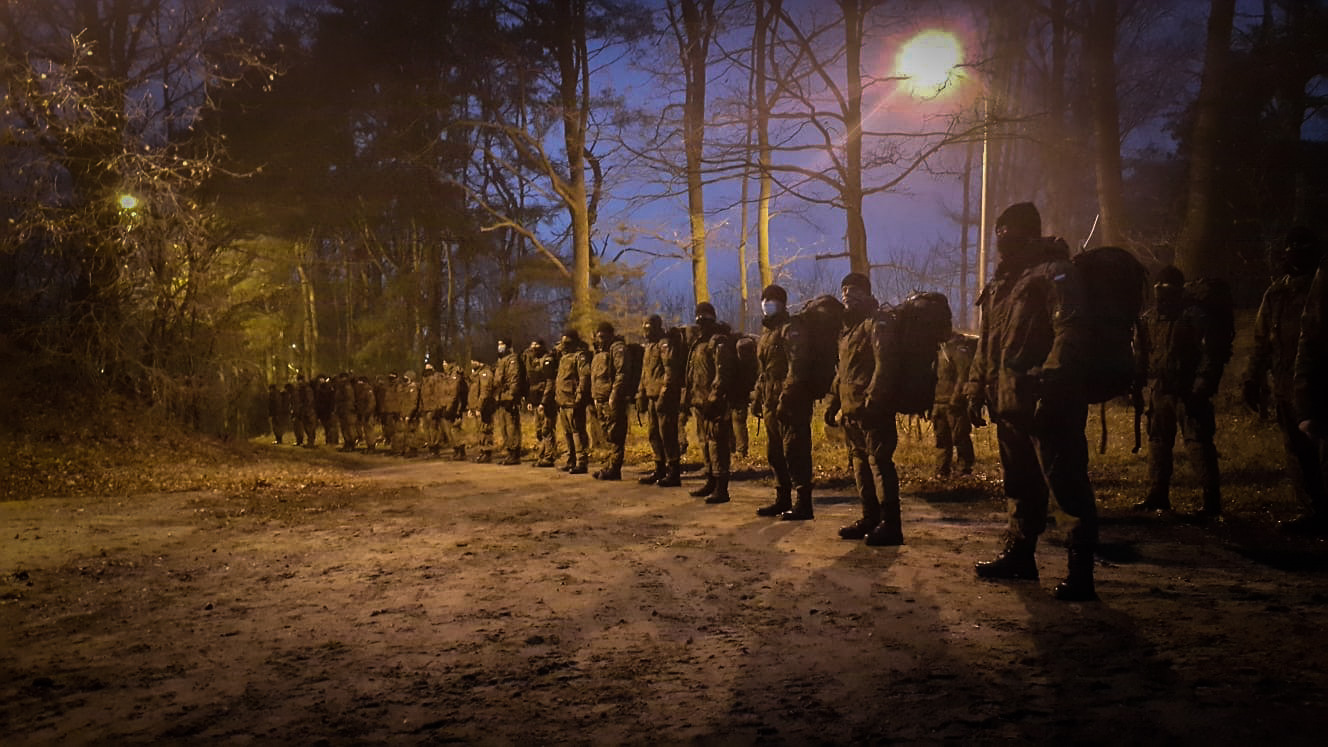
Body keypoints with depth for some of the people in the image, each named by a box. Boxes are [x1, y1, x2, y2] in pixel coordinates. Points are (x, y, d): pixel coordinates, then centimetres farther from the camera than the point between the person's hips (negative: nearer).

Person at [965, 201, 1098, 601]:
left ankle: (1081, 572, 2)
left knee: (1068, 487, -4)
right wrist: (976, 389, 19)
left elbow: (1071, 333, -20)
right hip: (1009, 405, 9)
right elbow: (986, 344, 25)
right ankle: (1019, 554, 29)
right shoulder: (1001, 285, 20)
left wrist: (1050, 386, -27)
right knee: (1021, 487, 17)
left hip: (1048, 406, -9)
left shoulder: (1054, 273, -8)